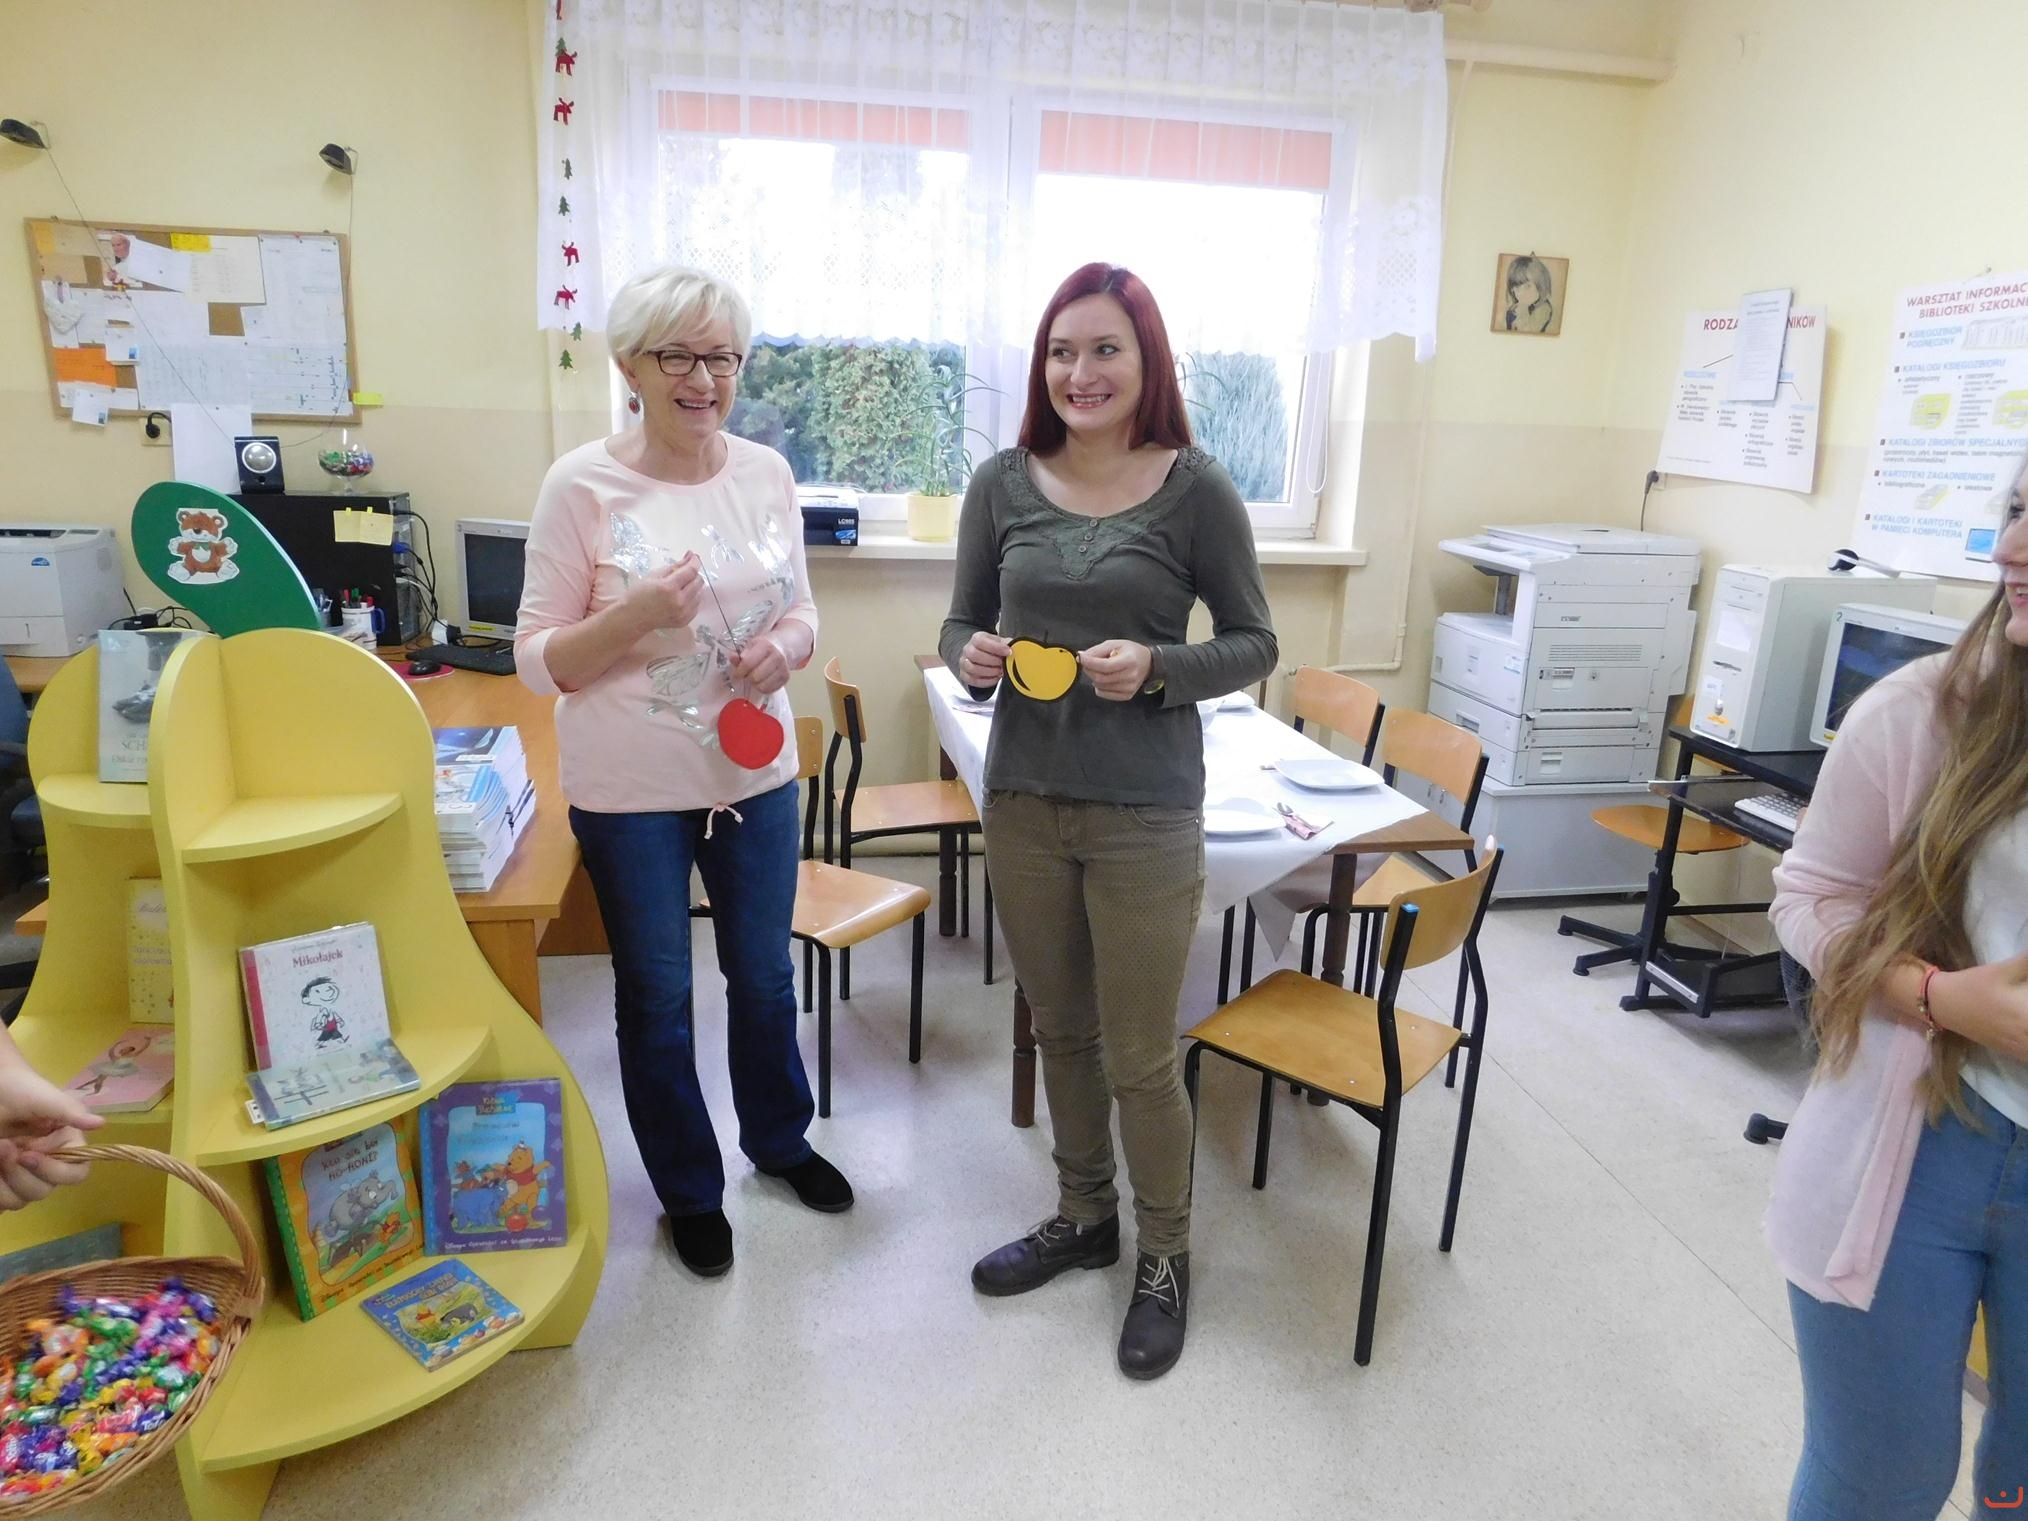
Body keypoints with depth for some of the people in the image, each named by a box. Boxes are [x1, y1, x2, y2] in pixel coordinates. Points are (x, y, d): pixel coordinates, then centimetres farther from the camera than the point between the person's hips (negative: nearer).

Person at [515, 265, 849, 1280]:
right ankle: (688, 1190, 36)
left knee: (764, 974, 19)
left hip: (754, 770, 4)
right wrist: (636, 616, -26)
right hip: (632, 789, -3)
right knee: (657, 995, 12)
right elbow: (536, 658, -9)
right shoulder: (583, 486, -11)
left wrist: (785, 646, -13)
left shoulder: (766, 473, 1)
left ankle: (779, 1140, 46)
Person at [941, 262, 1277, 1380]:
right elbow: (961, 624, 11)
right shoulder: (1004, 483, 2)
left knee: (1139, 1056, 6)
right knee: (1060, 1030, 19)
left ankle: (1165, 1259, 32)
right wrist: (972, 657, -12)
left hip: (1145, 815, -4)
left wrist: (1158, 668, -19)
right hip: (1022, 798, 4)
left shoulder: (1195, 489, -7)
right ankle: (1083, 1218, 42)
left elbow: (1253, 643, -1)